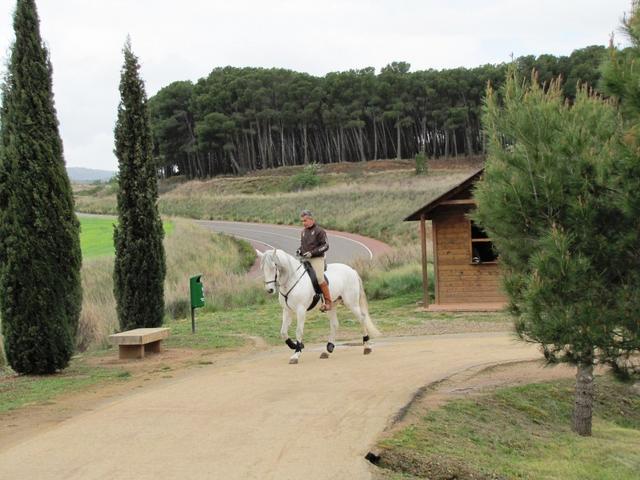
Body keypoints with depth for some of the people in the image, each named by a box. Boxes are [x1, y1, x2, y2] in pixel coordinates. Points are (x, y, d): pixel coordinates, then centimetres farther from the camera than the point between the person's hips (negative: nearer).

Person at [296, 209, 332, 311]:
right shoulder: (304, 231, 15)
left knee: (319, 278, -23)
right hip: (305, 259, 8)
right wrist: (299, 250, 6)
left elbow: (325, 246, -10)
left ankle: (328, 302, -16)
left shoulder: (319, 230, -7)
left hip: (317, 258, -8)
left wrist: (312, 253, -18)